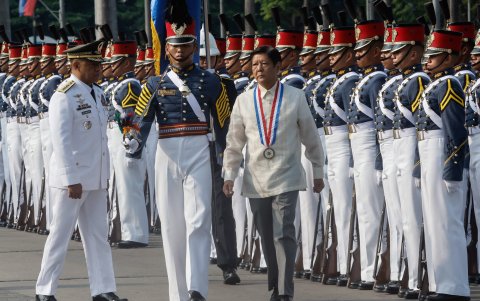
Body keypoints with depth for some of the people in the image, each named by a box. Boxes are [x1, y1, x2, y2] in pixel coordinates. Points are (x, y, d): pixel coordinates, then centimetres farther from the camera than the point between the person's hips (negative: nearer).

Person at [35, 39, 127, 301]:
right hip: (72, 178, -8)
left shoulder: (96, 93, 10)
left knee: (98, 235, 9)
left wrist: (104, 174, 14)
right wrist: (71, 180, -20)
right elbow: (61, 141, -18)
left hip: (96, 179, 8)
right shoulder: (64, 96, -14)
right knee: (60, 233, 0)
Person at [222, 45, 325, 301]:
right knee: (267, 237, 10)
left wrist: (318, 172, 10)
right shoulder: (244, 101, 4)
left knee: (284, 234, -13)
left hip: (286, 177, -3)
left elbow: (311, 138, 7)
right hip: (256, 180, 3)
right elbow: (234, 143, 9)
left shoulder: (295, 97, -1)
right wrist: (229, 175, 4)